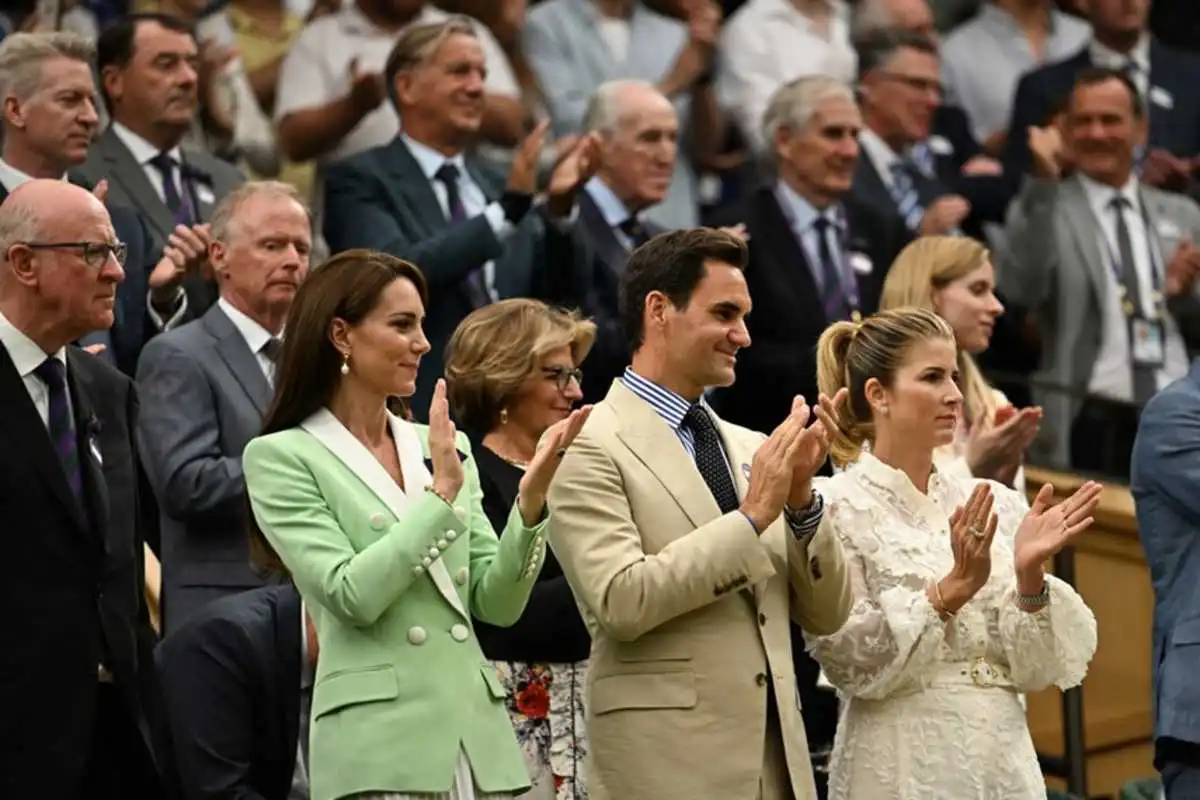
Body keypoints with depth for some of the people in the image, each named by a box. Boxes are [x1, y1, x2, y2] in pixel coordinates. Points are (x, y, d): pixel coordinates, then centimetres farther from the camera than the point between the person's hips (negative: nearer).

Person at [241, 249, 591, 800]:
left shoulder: (446, 448, 12)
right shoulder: (281, 457, -1)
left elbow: (497, 604, 7)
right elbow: (351, 594, -13)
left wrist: (530, 498, -6)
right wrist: (441, 492, -13)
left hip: (478, 736, 5)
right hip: (380, 744, -4)